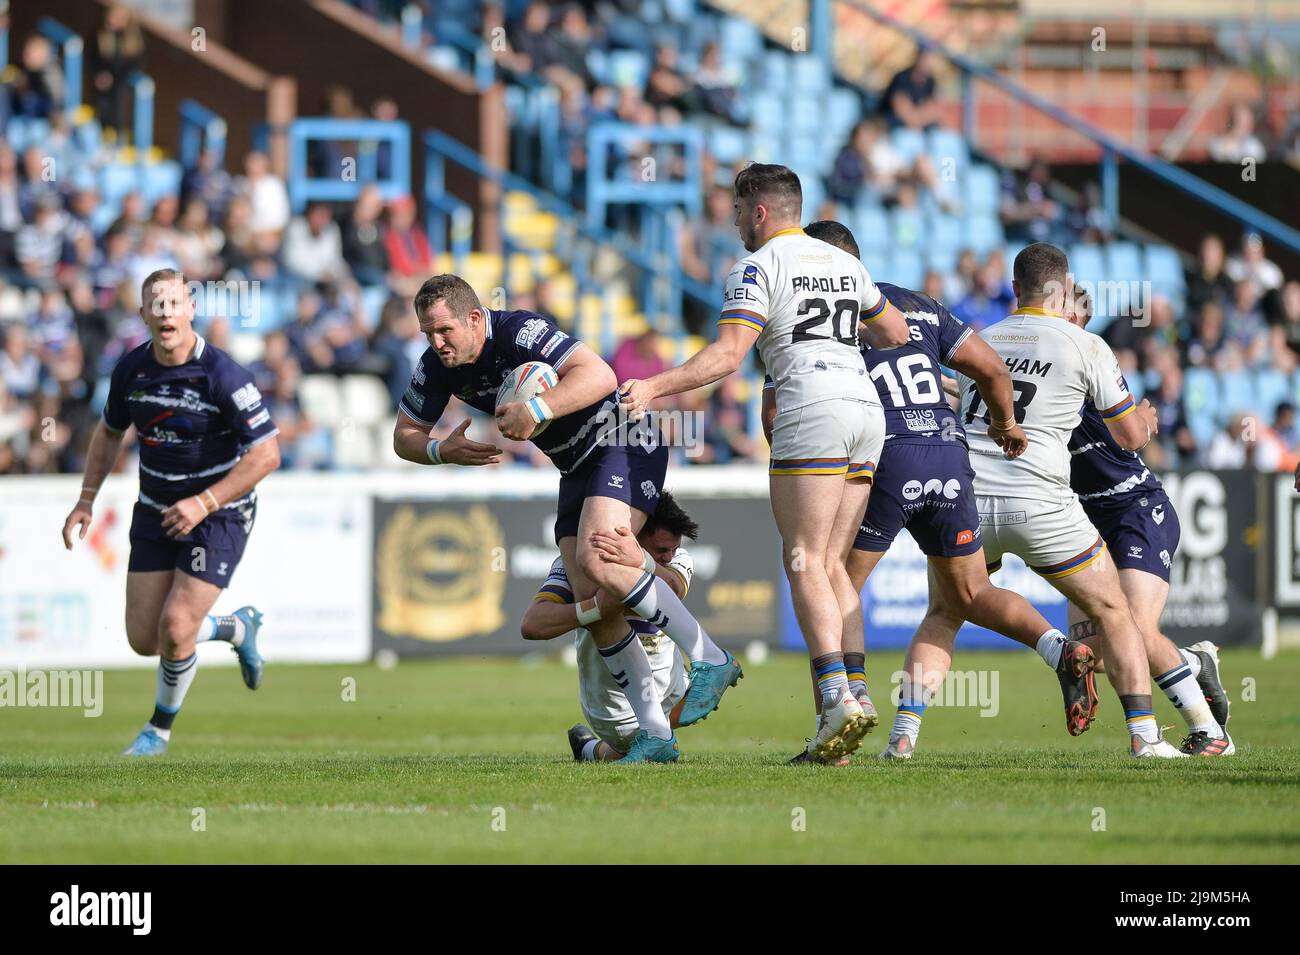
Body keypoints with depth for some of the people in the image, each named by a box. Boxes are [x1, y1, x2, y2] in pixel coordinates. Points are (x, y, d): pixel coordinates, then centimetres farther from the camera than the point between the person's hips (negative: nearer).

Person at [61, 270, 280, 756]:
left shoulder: (222, 374, -23)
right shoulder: (131, 368, -5)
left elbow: (266, 454, -22)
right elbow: (109, 431, 14)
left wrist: (204, 503, -27)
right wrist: (86, 500, 6)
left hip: (219, 514, -6)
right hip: (155, 513, 6)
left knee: (175, 630, -16)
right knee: (143, 640, 3)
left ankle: (160, 729, 12)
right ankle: (237, 628, 32)